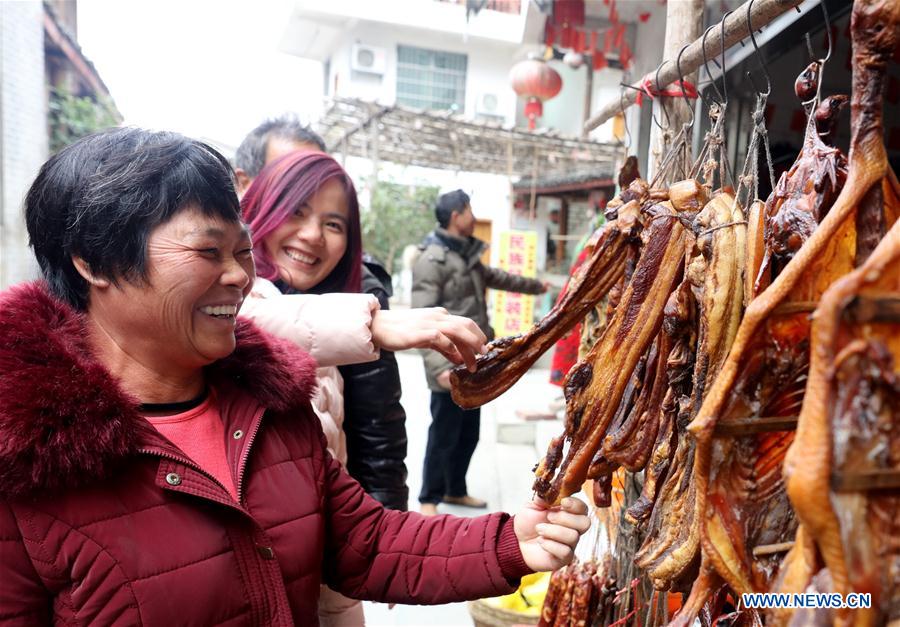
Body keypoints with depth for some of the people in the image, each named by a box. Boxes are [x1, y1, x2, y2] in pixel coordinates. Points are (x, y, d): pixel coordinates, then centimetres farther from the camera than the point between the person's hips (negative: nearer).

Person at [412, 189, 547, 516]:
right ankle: (429, 499, 20)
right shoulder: (432, 260, -14)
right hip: (451, 365, -8)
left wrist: (535, 285, 45)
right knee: (443, 435, 3)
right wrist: (439, 365, -29)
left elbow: (495, 277, 33)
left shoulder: (468, 254, 13)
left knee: (469, 433, 17)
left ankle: (456, 490, 34)